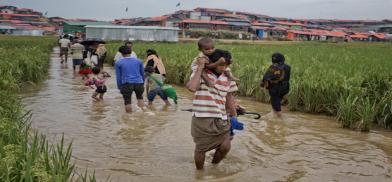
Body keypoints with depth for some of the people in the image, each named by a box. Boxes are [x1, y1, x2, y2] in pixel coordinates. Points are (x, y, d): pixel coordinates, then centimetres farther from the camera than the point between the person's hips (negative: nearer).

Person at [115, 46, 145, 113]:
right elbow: (142, 73, 16)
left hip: (127, 84, -2)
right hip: (138, 83, 2)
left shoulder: (118, 63, 3)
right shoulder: (139, 61, 9)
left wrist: (119, 87, 12)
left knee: (127, 102, 8)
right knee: (140, 98, 24)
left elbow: (118, 76, 5)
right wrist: (142, 83, 28)